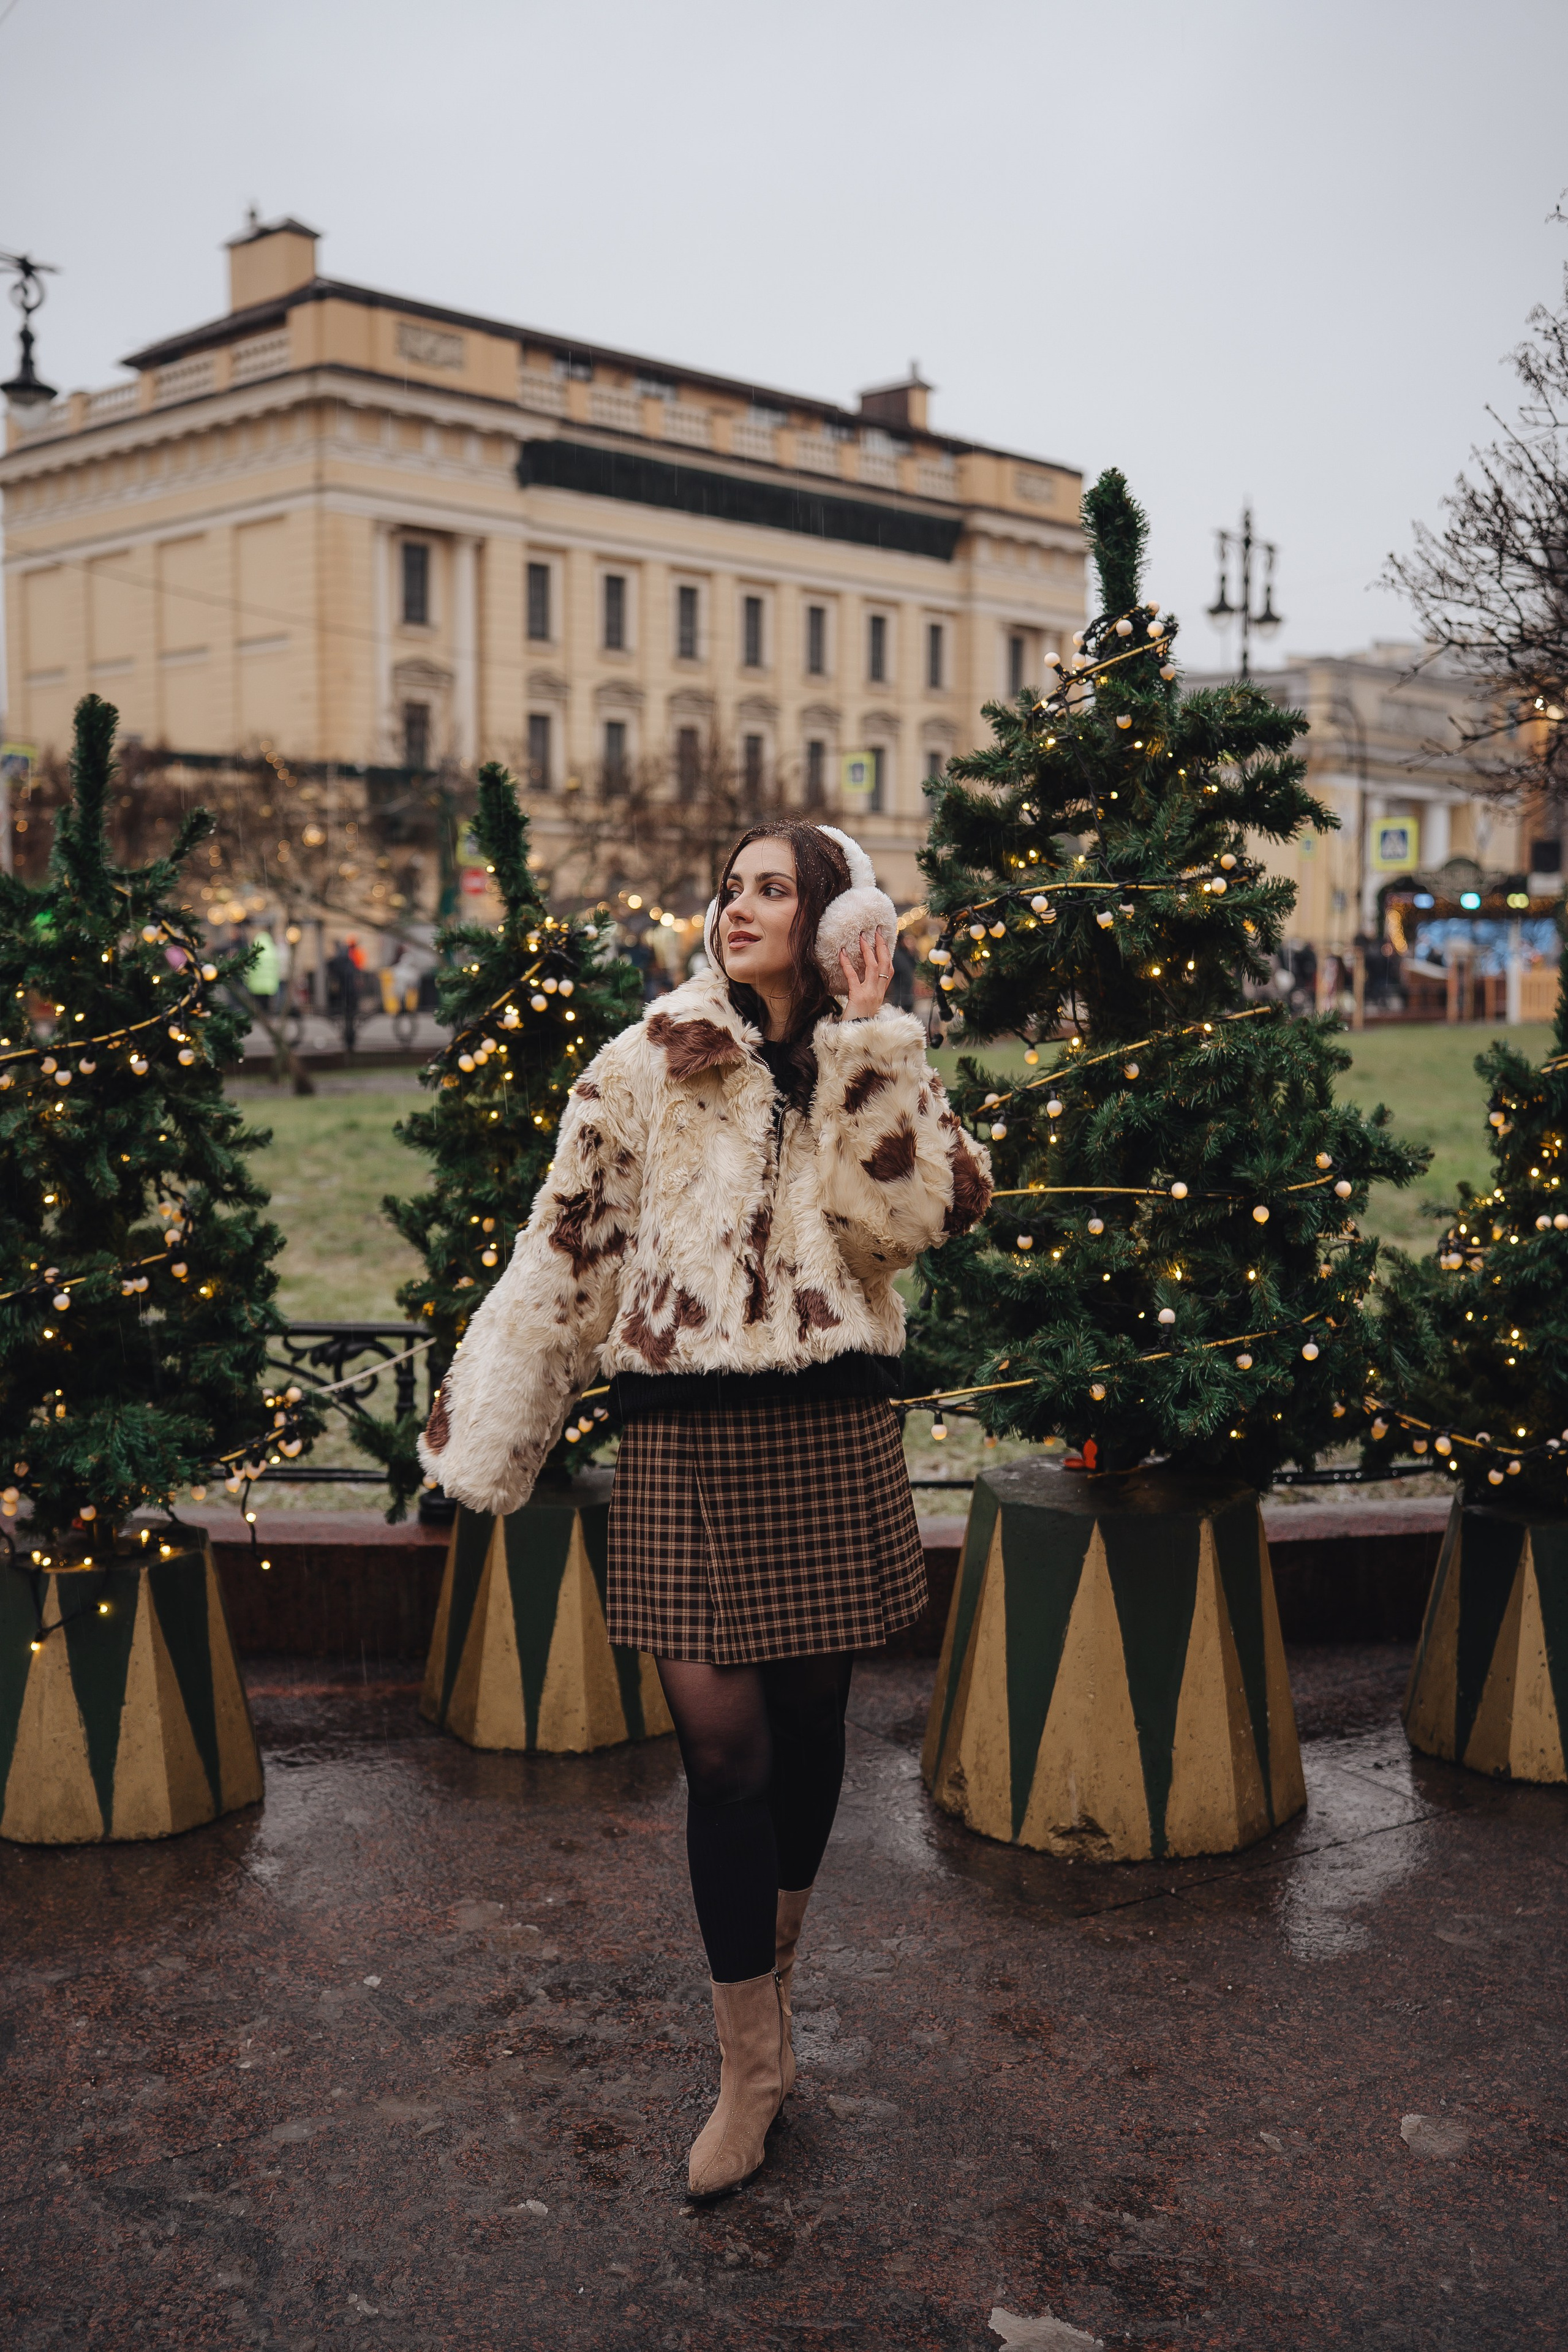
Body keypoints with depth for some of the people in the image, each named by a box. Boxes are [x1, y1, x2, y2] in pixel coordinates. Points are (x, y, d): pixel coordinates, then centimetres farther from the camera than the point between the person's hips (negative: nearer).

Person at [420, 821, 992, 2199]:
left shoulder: (881, 1075, 6)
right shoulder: (646, 1067, 2)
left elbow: (936, 1209, -14)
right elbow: (565, 1247, 3)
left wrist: (866, 1047, -12)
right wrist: (485, 1433, 3)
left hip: (831, 1435, 2)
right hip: (689, 1439, -1)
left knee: (810, 1717, 12)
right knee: (722, 1740, -3)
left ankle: (772, 1963, 38)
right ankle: (753, 2061, 10)